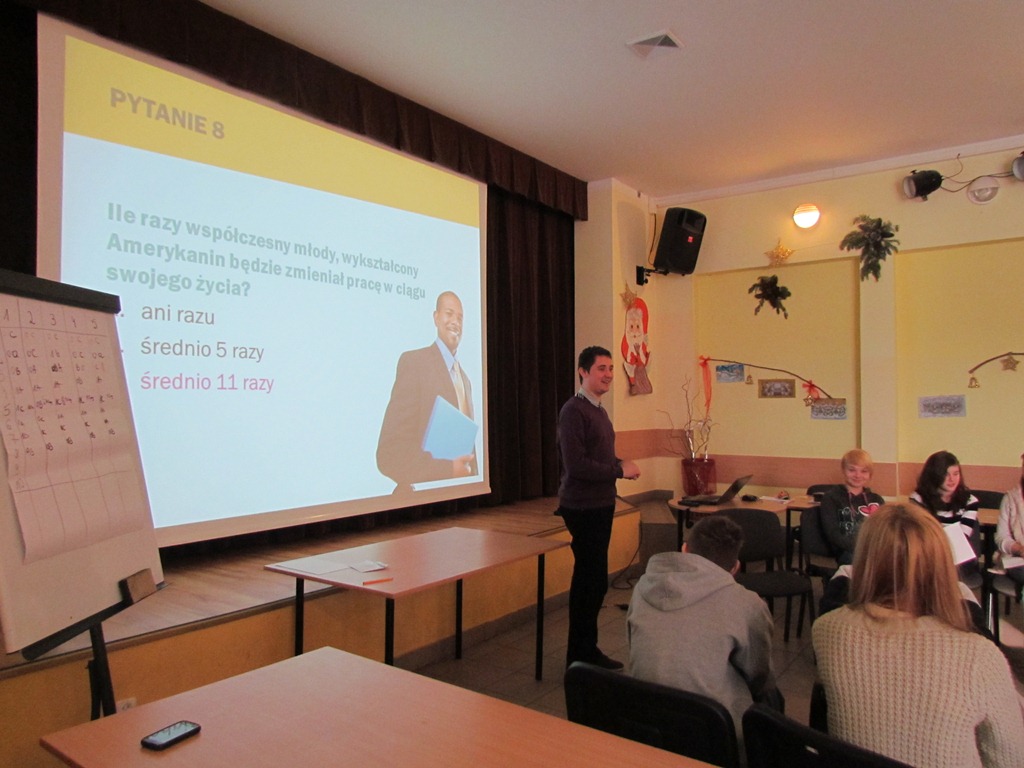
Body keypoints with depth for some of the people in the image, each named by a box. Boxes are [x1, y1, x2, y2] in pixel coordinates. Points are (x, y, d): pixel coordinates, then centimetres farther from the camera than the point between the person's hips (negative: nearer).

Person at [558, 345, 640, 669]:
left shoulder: (598, 410, 13)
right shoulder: (574, 411, -16)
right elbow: (576, 465, -23)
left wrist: (622, 464, 2)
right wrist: (620, 470, -16)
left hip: (600, 505, 9)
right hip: (583, 507, -9)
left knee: (594, 579, 17)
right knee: (590, 579, -2)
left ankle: (588, 649, 30)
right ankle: (579, 656, 14)